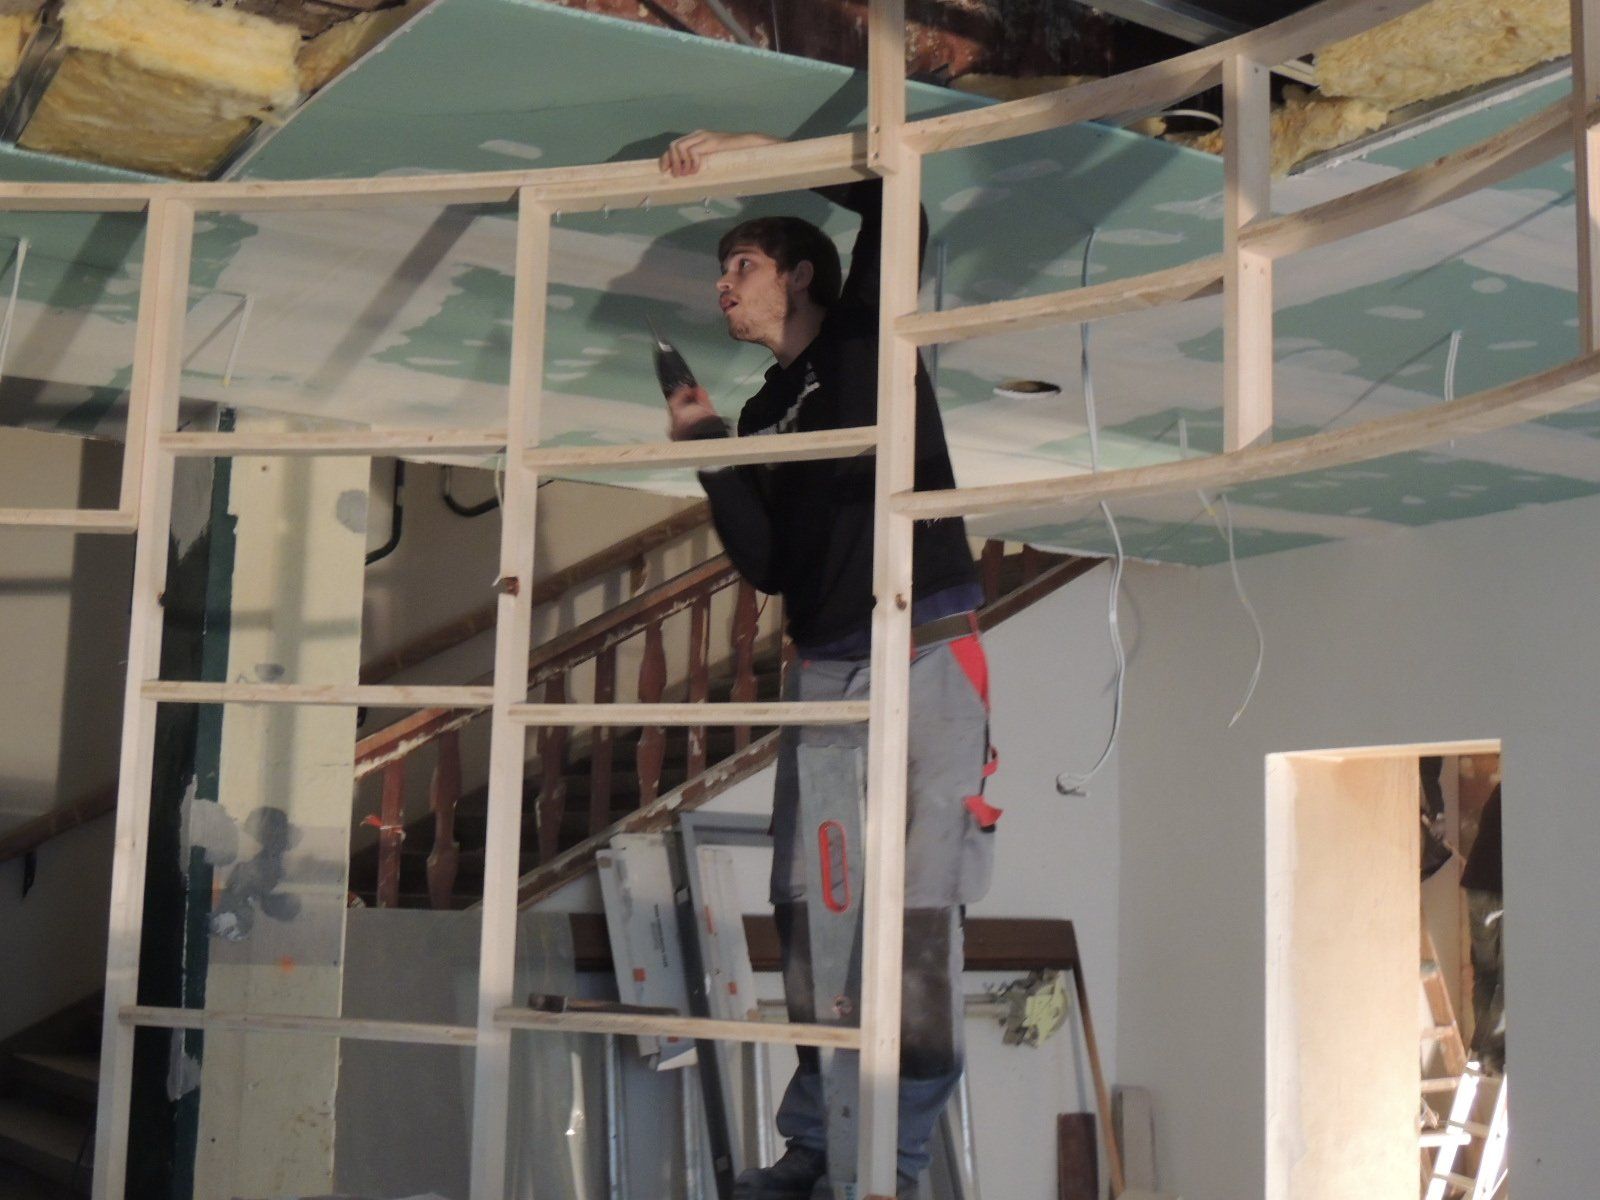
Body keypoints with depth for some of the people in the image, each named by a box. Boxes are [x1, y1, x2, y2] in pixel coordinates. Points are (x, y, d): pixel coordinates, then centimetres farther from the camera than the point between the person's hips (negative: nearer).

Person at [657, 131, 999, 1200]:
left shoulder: (869, 335, 8)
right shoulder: (763, 414, 20)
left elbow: (885, 202, -7)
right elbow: (765, 564, 11)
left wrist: (747, 147, -5)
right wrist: (709, 447, 2)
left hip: (929, 658, -6)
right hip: (823, 672, 6)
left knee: (920, 912, -9)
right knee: (812, 914, 2)